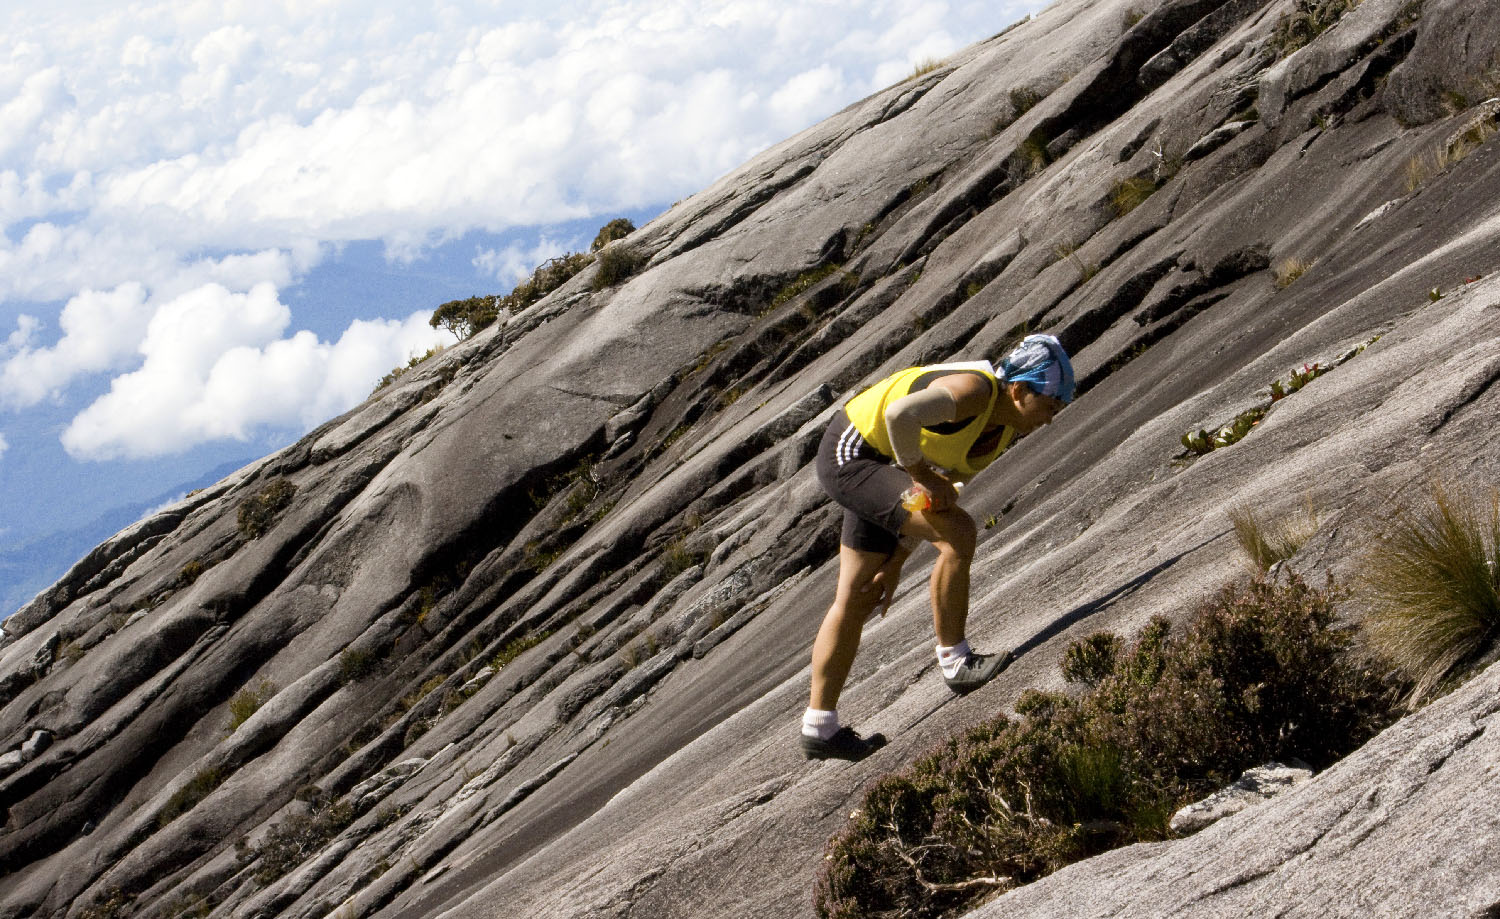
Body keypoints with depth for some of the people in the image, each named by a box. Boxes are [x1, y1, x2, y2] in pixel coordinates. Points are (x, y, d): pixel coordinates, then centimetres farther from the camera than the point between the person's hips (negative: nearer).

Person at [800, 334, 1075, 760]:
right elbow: (901, 414, -44)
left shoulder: (1003, 429, 3)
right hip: (849, 455, -10)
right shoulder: (974, 390, -27)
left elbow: (942, 495, 10)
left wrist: (895, 563, 8)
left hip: (876, 468, 10)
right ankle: (955, 662, -11)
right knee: (958, 533, -22)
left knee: (857, 599, 14)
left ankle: (820, 727, 22)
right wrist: (921, 474, -29)